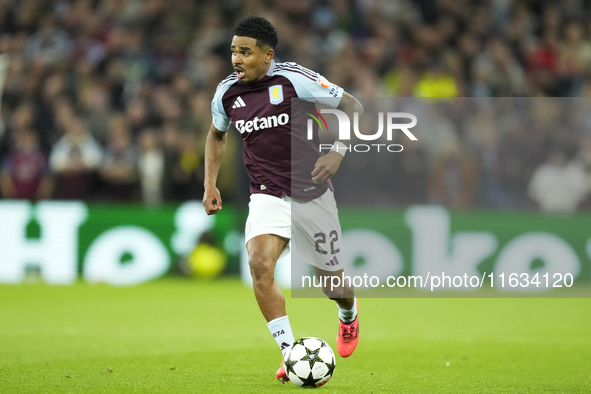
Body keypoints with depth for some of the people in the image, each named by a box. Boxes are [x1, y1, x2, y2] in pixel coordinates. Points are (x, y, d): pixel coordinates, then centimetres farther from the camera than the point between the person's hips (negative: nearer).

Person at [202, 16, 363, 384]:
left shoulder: (294, 79, -15)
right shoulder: (227, 92, -1)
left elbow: (352, 105, -8)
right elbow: (217, 134, 20)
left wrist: (338, 152, -21)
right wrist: (210, 184, 11)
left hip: (312, 194, -2)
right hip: (267, 196, 2)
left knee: (331, 280, 12)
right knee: (260, 262, -27)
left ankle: (349, 313, 50)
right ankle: (290, 353, -22)